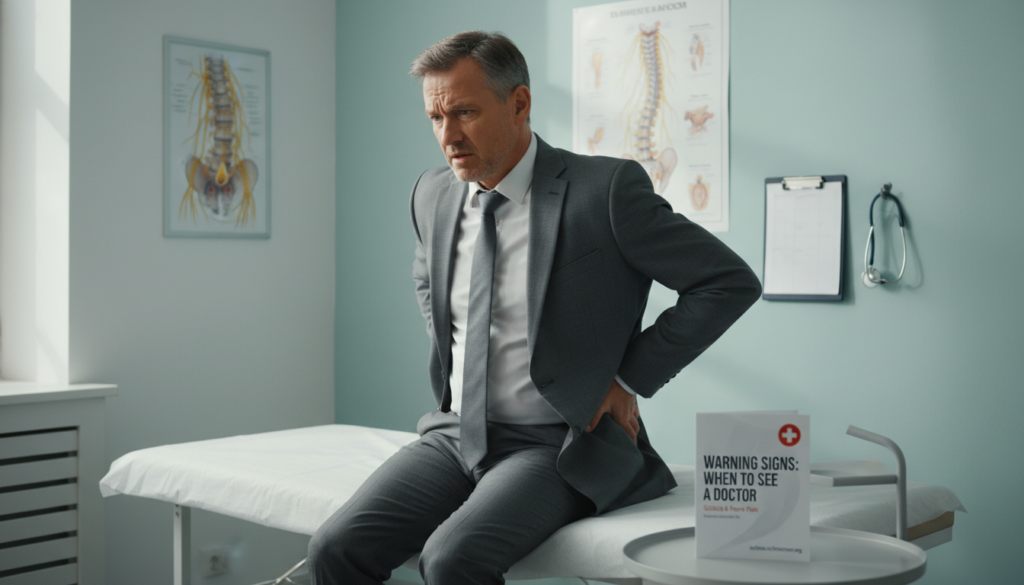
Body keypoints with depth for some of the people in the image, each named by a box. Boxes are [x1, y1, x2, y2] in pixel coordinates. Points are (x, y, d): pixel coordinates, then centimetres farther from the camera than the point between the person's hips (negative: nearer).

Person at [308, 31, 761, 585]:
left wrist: (629, 381, -8)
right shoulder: (433, 194, 6)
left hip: (554, 447, -5)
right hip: (453, 432, 6)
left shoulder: (606, 188, -13)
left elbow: (730, 282, -9)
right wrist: (450, 367, 13)